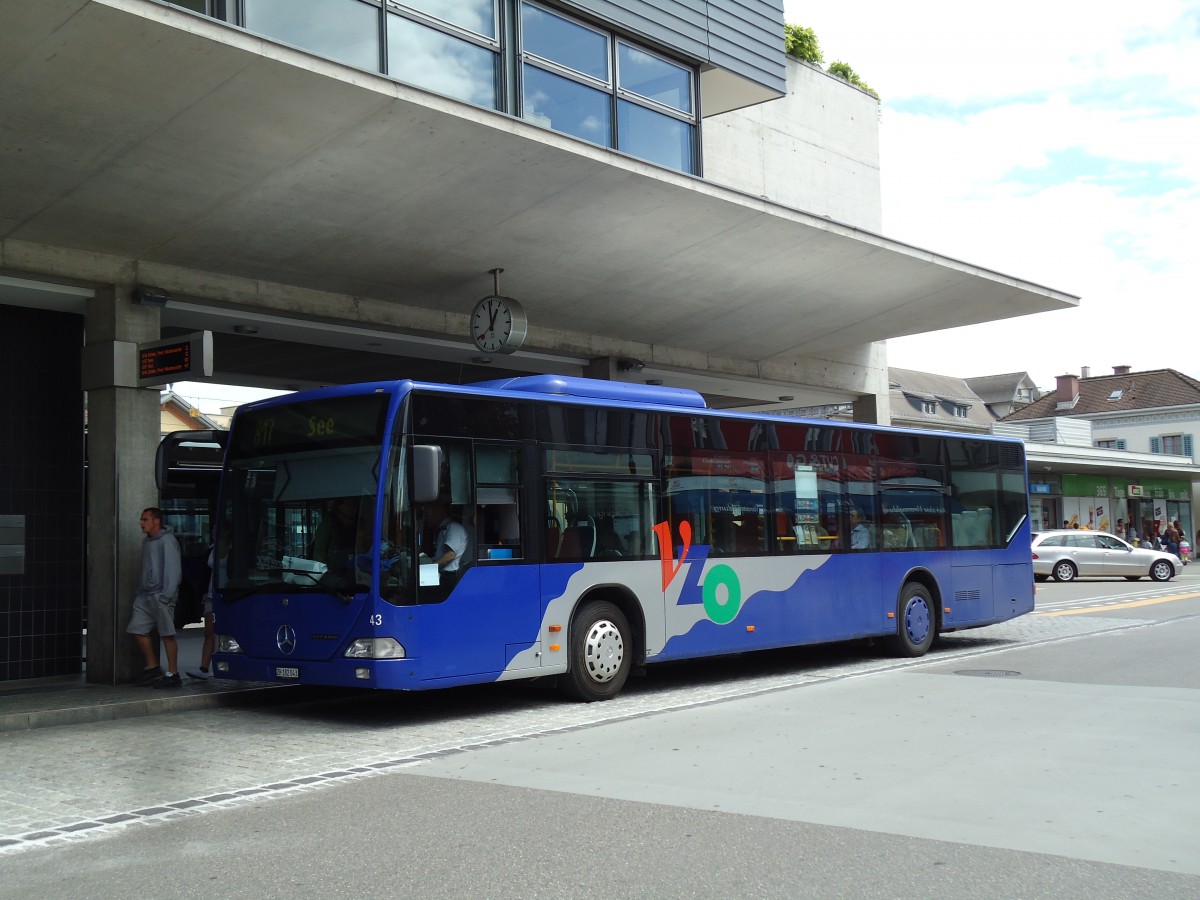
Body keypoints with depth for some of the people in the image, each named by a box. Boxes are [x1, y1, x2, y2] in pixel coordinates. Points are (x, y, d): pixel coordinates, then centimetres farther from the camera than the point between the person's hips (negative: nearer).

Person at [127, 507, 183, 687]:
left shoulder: (167, 540, -9)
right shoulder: (146, 541, 17)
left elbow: (173, 569, -15)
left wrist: (167, 595, -19)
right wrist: (139, 592, 14)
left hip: (160, 596, -9)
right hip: (145, 595, 9)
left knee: (167, 634, -5)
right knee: (138, 630, 7)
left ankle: (172, 674, -1)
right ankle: (152, 667, 20)